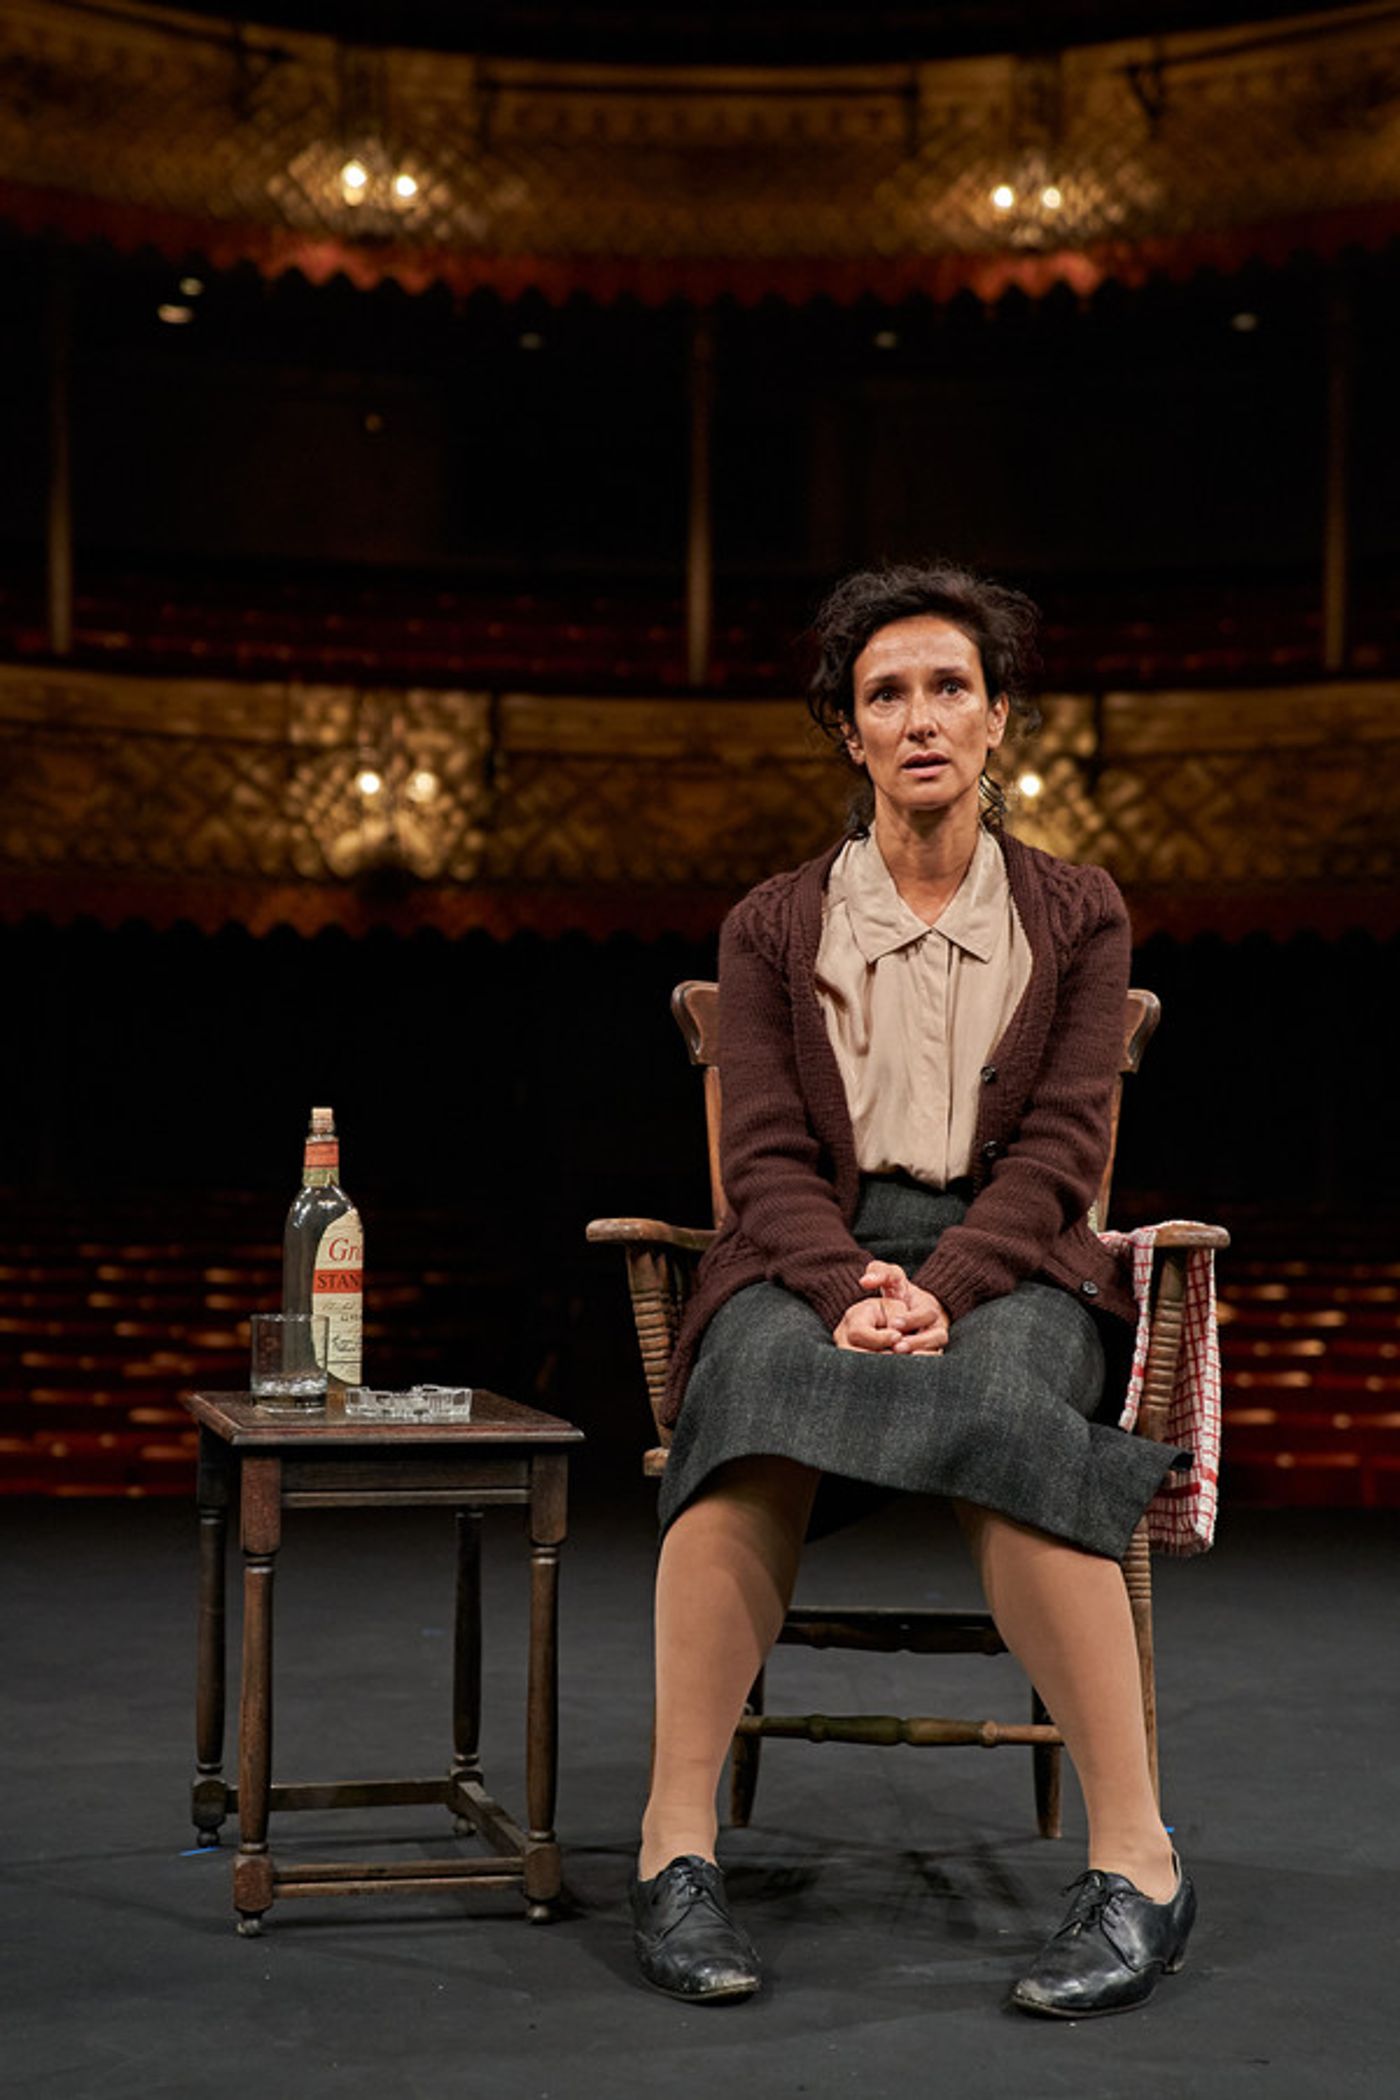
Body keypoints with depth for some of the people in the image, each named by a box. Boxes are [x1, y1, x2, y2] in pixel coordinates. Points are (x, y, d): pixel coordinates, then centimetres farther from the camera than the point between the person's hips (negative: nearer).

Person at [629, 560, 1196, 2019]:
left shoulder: (1076, 917, 14)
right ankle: (674, 1852, -36)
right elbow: (766, 1155, 3)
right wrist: (850, 1291, -19)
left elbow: (1060, 1148, 2)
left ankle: (1136, 1863, -34)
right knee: (762, 1396, -37)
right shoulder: (773, 925, 15)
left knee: (997, 1413, -38)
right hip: (811, 1258, 1)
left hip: (1004, 1260, 0)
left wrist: (945, 1289, -18)